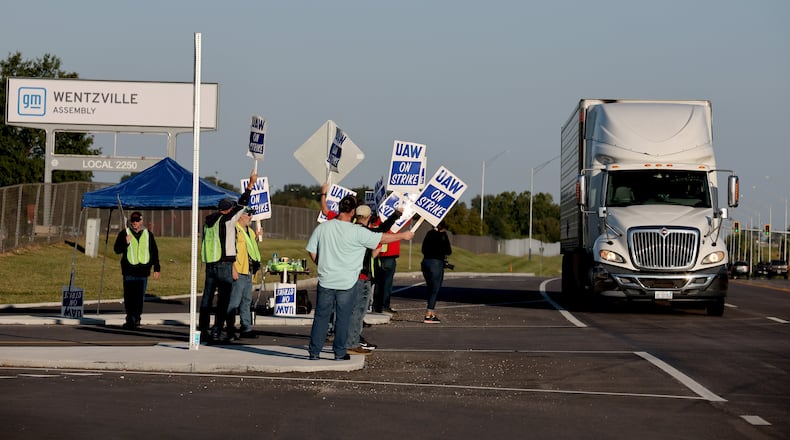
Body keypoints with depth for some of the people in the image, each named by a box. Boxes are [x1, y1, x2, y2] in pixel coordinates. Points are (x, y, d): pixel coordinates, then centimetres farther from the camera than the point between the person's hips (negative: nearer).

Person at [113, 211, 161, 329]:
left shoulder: (148, 234, 13)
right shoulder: (124, 233, 8)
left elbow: (154, 252, 17)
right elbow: (117, 249, 3)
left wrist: (156, 269, 13)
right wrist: (125, 243, -16)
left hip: (143, 271, 2)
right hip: (129, 271, -2)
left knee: (140, 297, 3)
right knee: (129, 296, -9)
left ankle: (136, 318, 14)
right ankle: (131, 319, -7)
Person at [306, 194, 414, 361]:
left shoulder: (322, 228, -3)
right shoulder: (357, 232, -13)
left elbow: (312, 252, 4)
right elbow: (382, 238, -4)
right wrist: (403, 235, 11)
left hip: (326, 280, 3)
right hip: (347, 283, -2)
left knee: (321, 316, 9)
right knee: (343, 318, 8)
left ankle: (314, 351, 11)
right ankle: (339, 352, 13)